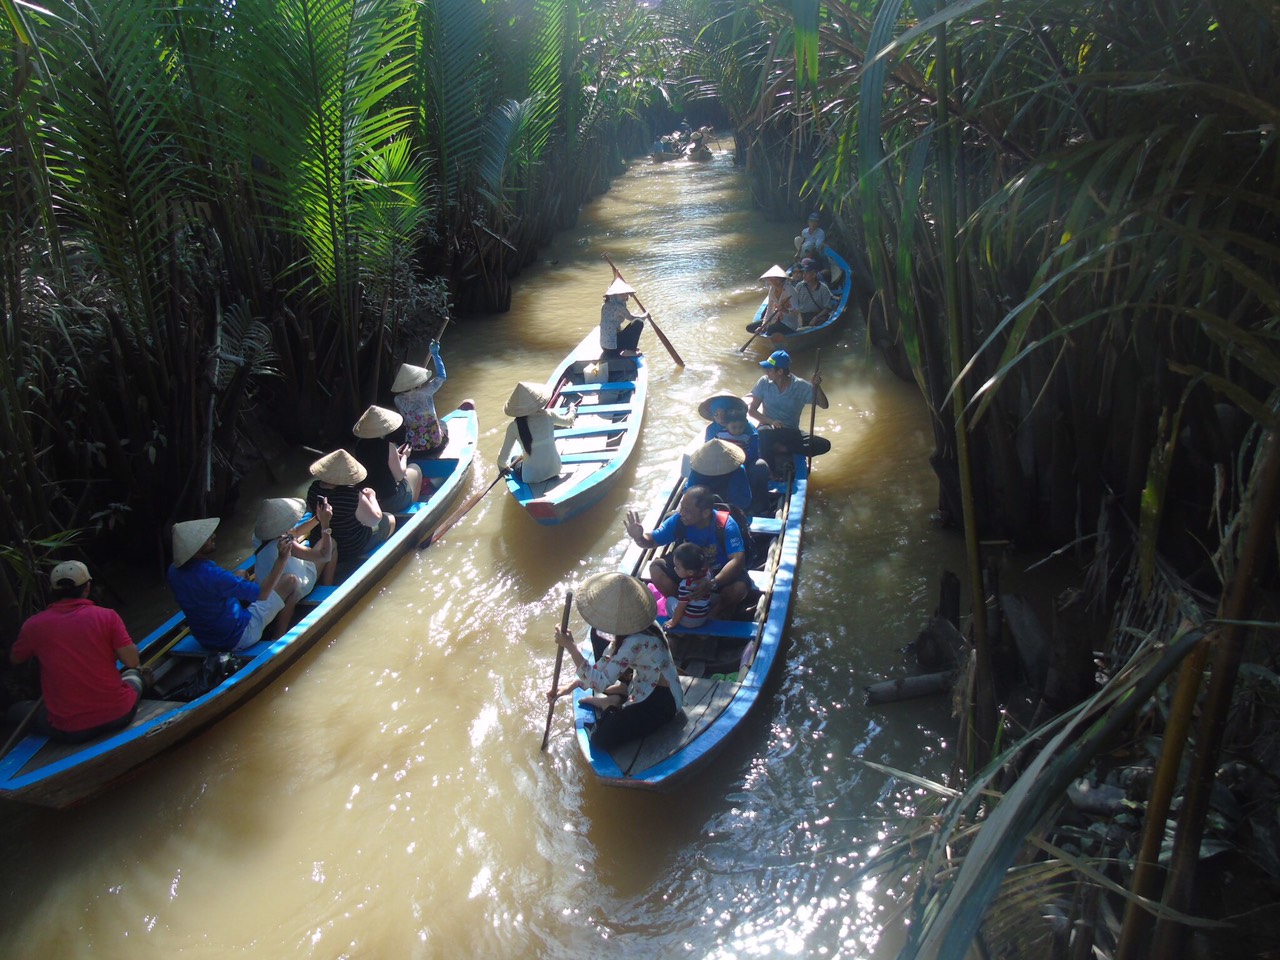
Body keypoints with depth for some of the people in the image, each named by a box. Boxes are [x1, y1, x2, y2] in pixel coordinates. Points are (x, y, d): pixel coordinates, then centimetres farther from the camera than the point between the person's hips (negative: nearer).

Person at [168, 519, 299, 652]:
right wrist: (282, 559, -26)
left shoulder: (174, 570, -10)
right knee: (289, 581, -3)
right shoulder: (213, 576, -35)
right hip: (238, 638, -8)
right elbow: (262, 593, -28)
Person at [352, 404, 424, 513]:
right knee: (414, 468, 21)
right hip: (393, 503, -5)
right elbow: (399, 476, -12)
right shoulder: (387, 446, -24)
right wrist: (404, 456, 4)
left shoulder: (360, 444, -6)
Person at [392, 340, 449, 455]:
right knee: (443, 424, 29)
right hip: (435, 446, -2)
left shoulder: (397, 400, -9)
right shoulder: (425, 392, -16)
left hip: (413, 448, 2)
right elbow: (442, 376, -1)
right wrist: (435, 354, 8)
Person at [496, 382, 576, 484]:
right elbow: (569, 421, 9)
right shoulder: (549, 416, -13)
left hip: (530, 478, -3)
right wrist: (571, 410, 31)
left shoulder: (514, 427, -18)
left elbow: (503, 458, -12)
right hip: (554, 470, 3)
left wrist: (503, 464, 11)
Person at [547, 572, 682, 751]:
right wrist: (569, 688, -3)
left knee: (601, 740, -18)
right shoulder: (632, 626, -8)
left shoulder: (635, 643, -36)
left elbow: (599, 683, -34)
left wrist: (571, 647, -35)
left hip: (661, 702, -9)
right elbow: (605, 663, 2)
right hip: (644, 684, 9)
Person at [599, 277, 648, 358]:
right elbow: (631, 318, -3)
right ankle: (629, 350, -5)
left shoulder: (605, 305, 8)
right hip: (613, 347, -9)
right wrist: (645, 315, 15)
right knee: (638, 323, -9)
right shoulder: (618, 307, -17)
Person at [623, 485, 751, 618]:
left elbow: (738, 560, -37)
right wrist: (638, 537, -37)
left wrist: (712, 584, -50)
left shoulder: (726, 525, -29)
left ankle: (712, 613, -4)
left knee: (740, 587, -33)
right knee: (656, 568, -21)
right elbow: (652, 540, -11)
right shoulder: (678, 520, -20)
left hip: (720, 571, -3)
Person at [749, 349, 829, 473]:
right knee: (764, 433, -41)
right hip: (769, 428, -2)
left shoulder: (801, 386, -7)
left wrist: (817, 386, -27)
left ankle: (780, 449, -19)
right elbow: (752, 410, -3)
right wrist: (771, 421, -20)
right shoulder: (764, 383, -5)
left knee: (824, 445, -20)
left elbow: (824, 405, -9)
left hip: (792, 433, 2)